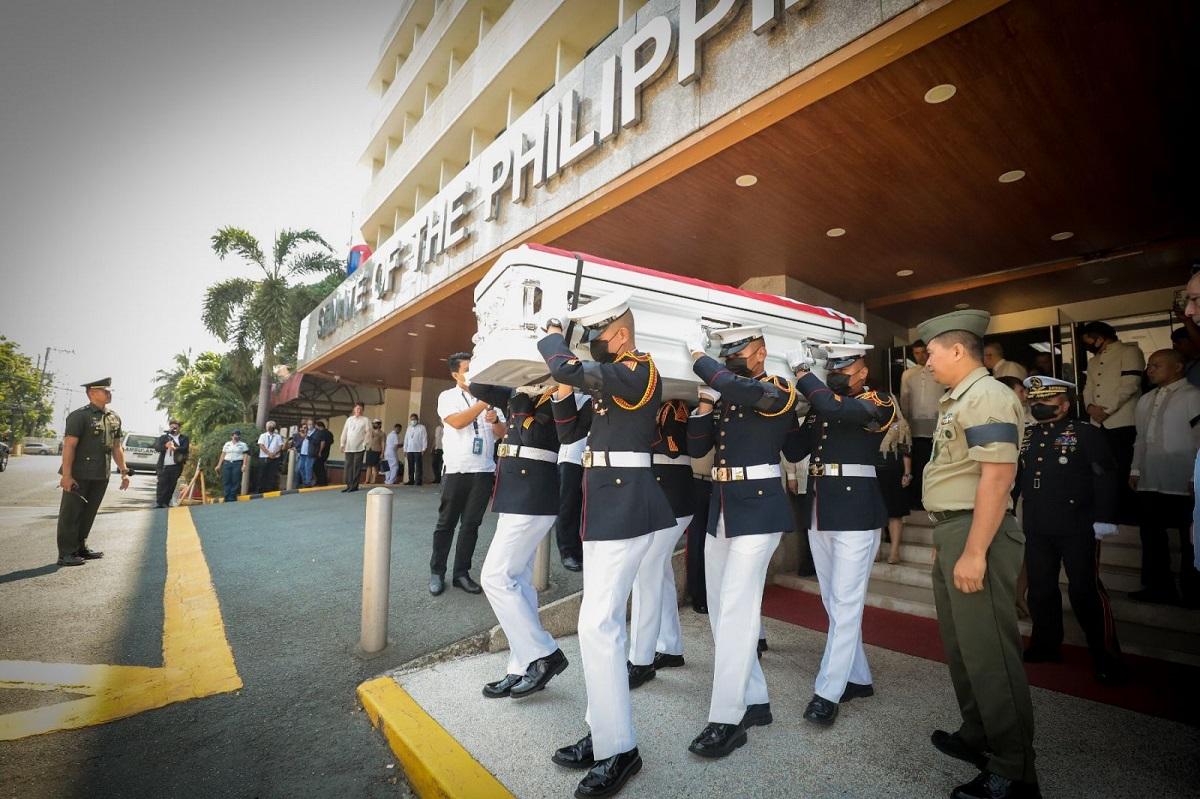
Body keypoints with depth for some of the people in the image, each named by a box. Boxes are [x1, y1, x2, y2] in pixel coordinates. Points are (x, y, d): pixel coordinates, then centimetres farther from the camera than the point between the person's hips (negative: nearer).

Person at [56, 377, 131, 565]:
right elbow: (69, 446, -14)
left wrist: (124, 471, 12)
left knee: (89, 513, 14)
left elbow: (116, 447, 16)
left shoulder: (114, 418, 11)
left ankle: (80, 548, 25)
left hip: (101, 476, 6)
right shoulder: (79, 415, -9)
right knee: (71, 513, 1)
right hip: (79, 475, -6)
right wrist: (66, 475, -19)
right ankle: (66, 553, 8)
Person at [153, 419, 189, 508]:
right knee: (161, 485, -6)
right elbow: (157, 447, -1)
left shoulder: (184, 438, 9)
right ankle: (158, 503, -4)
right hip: (164, 466, 0)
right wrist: (165, 446, -22)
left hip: (176, 466, 0)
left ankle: (166, 503, 11)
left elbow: (185, 449, -7)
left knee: (171, 486, 3)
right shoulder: (163, 437, 14)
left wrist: (175, 448, -26)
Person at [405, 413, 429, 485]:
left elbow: (424, 438, -2)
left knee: (418, 466, -6)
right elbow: (406, 439, 18)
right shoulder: (409, 428, 18)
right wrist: (405, 450, 13)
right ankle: (411, 480, 10)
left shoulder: (422, 427, 2)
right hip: (409, 450, 5)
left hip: (418, 450, -5)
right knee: (410, 466, 5)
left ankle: (418, 481, -5)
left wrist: (423, 449, -9)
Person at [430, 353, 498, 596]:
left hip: (484, 471, 3)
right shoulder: (447, 397, 3)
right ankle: (436, 572, 19)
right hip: (456, 470, -2)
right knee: (446, 523, 6)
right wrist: (484, 402, -19)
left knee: (471, 524, 7)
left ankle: (461, 573, 17)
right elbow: (457, 422, -16)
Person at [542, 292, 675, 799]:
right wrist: (562, 391, 5)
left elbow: (566, 368, -25)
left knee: (597, 625, -6)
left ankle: (620, 751, 10)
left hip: (625, 508, -10)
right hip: (605, 507, 10)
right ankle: (604, 731, 30)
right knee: (606, 620, 15)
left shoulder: (639, 371, -13)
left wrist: (551, 337, -4)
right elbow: (570, 433, 19)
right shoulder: (609, 381, 17)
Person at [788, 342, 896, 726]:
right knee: (832, 602, 14)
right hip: (819, 512, 7)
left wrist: (802, 371, -14)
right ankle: (858, 678, 29)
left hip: (855, 513, -7)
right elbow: (796, 450, 8)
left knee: (845, 603, -3)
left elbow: (835, 407, -26)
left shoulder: (877, 403, -5)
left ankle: (828, 692, 5)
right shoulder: (818, 406, 14)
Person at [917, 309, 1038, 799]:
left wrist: (974, 552, -25)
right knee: (961, 644, 20)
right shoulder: (957, 400, 16)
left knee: (988, 652, -1)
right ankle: (977, 737, 37)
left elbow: (998, 477, -23)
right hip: (952, 534, 10)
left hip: (976, 536, -10)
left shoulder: (987, 396, -14)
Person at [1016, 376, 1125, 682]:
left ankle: (1106, 656, 15)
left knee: (1085, 589, 0)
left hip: (1077, 528, -5)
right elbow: (1013, 477, 15)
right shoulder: (1025, 437, 10)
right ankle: (1046, 645, 27)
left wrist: (1103, 520, -13)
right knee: (1040, 588, 13)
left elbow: (1105, 477, -8)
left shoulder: (1086, 434, -4)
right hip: (1037, 529, 5)